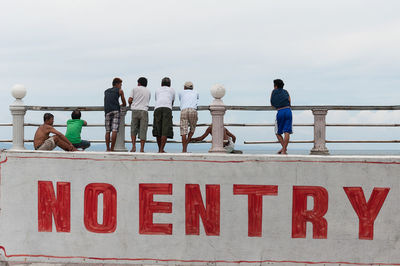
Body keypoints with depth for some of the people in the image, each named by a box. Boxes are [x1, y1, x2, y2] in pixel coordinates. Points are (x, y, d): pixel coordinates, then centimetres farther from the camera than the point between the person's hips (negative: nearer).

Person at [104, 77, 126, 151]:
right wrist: (121, 105, 40)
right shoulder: (120, 91, 14)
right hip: (116, 111, -4)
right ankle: (112, 148, -12)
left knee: (107, 131, 6)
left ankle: (108, 148, 3)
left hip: (107, 111, 4)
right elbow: (124, 104, 18)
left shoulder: (106, 91, 27)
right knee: (114, 131, -7)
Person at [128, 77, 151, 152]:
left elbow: (130, 100, 3)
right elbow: (147, 101, 16)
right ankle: (142, 148, -4)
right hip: (144, 111, 1)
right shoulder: (148, 91, 18)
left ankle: (133, 146, -3)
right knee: (143, 130, 1)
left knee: (133, 129, 10)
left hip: (135, 110, -1)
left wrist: (131, 105, 23)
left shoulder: (135, 89, 10)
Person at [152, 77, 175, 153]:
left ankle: (160, 149, 15)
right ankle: (161, 150, -15)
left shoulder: (157, 90, 31)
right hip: (167, 108, -2)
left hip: (157, 108, 2)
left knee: (158, 130, 10)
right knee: (165, 130, -6)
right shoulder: (172, 90, 29)